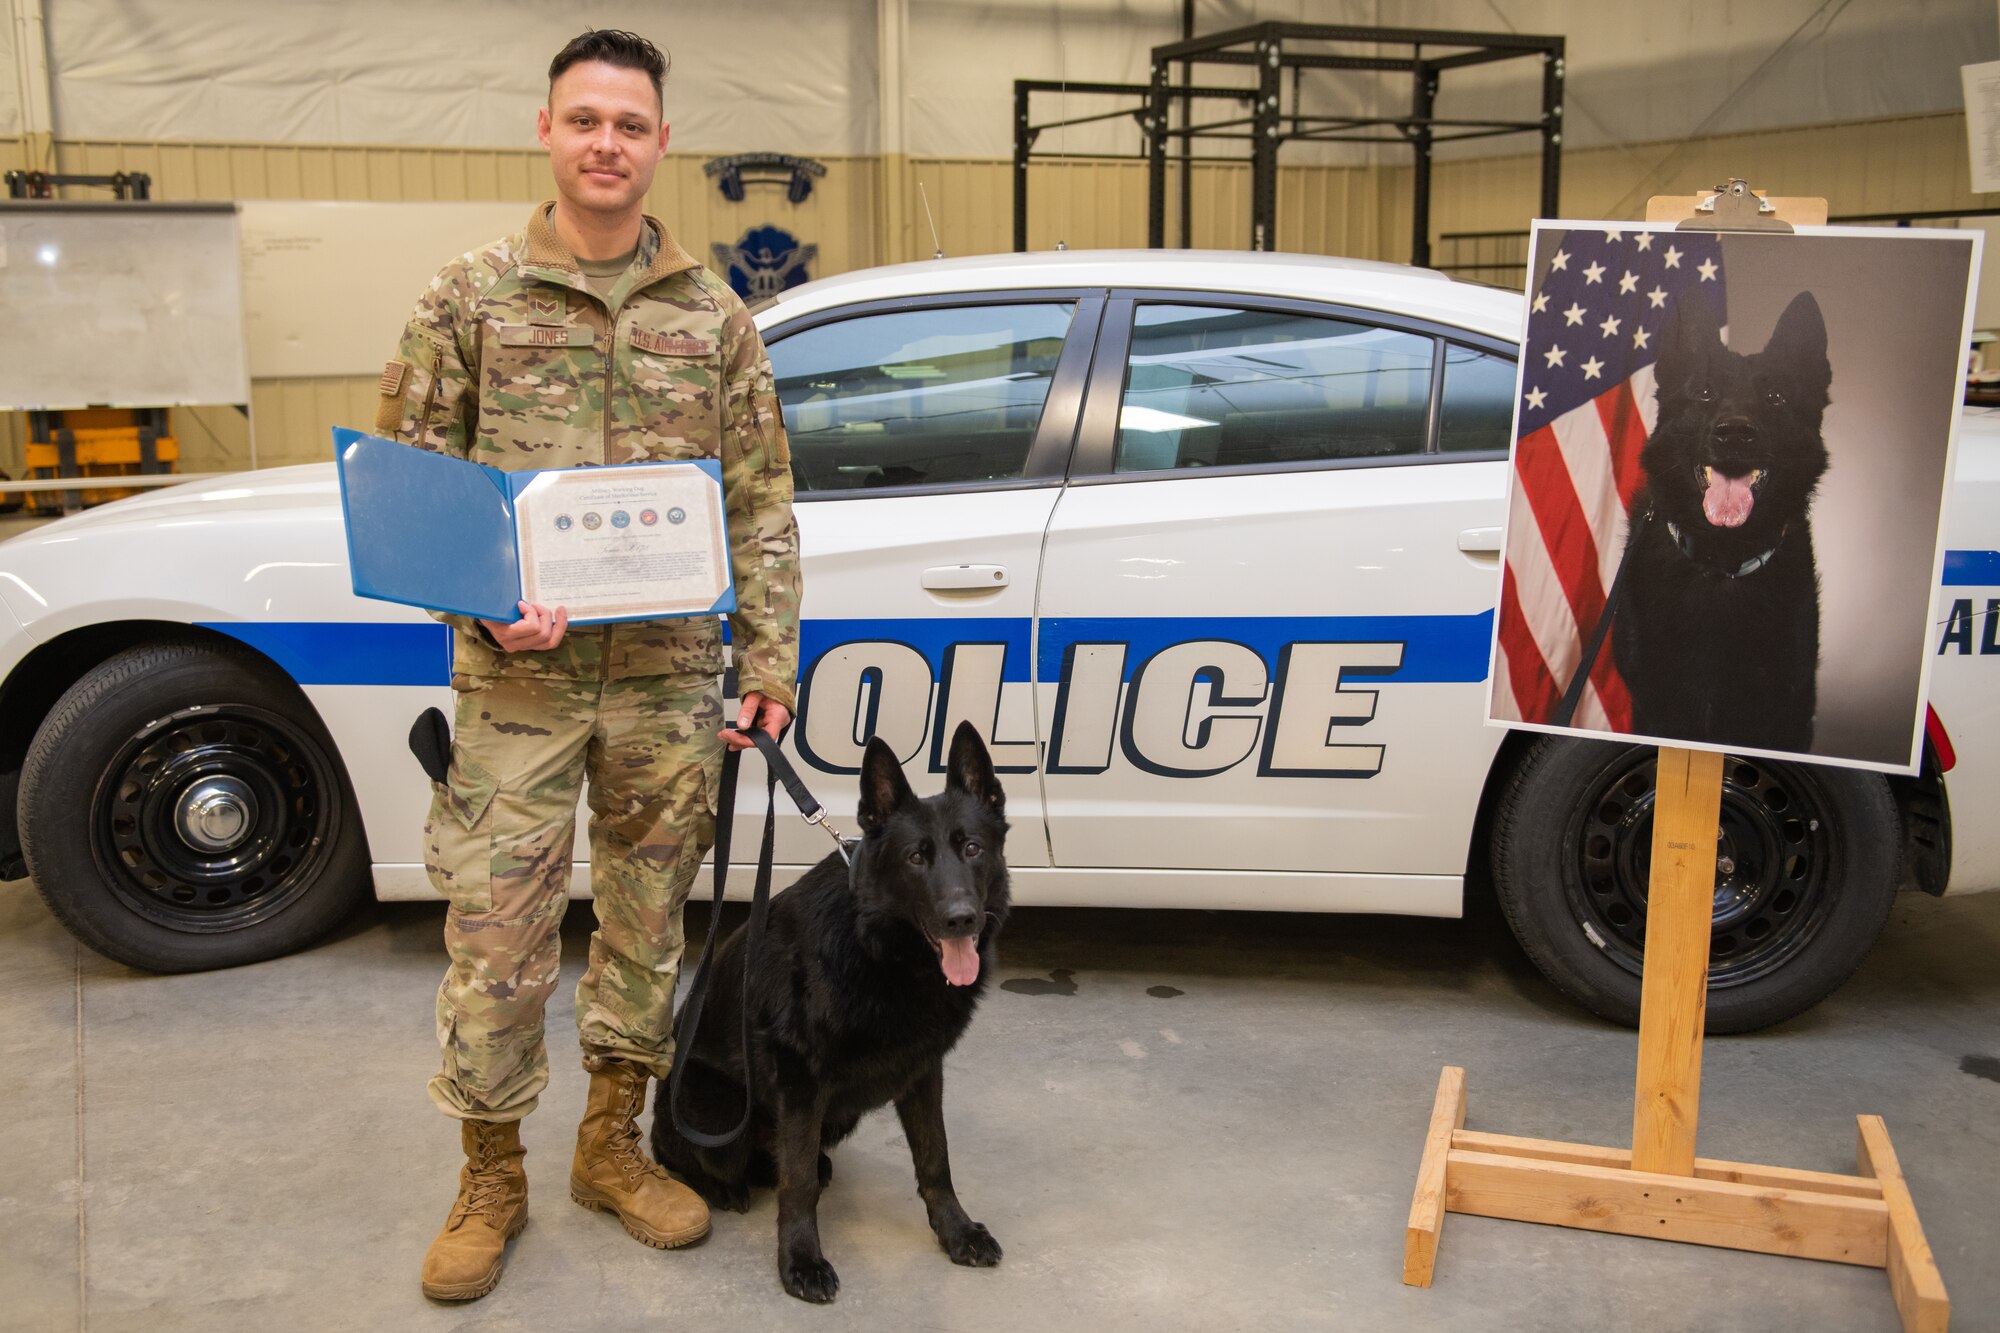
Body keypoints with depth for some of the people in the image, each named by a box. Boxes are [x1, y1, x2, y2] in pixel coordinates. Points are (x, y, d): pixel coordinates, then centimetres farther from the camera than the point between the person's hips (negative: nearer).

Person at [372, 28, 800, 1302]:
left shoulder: (713, 312, 7)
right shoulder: (472, 294, 2)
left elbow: (762, 499, 7)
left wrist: (770, 655, 1)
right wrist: (477, 603, -13)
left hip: (668, 674, 2)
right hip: (519, 677, -2)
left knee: (649, 918, 12)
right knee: (497, 934, 1)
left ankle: (613, 1145, 30)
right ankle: (492, 1180, 20)